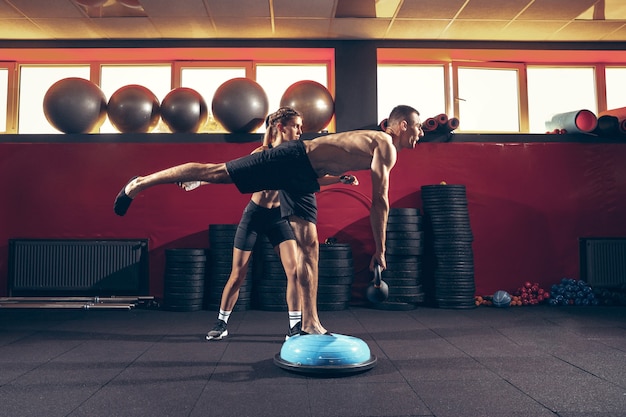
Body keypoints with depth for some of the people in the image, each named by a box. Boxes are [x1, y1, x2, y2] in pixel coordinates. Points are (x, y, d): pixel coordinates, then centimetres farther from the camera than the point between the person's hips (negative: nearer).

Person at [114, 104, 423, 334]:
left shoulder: (379, 145, 17)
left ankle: (309, 322, 13)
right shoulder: (385, 145, -13)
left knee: (308, 247, 6)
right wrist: (380, 251, -17)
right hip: (292, 160, -10)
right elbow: (380, 201, -20)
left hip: (304, 179, 10)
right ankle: (140, 183, 9)